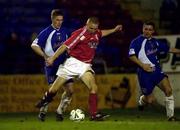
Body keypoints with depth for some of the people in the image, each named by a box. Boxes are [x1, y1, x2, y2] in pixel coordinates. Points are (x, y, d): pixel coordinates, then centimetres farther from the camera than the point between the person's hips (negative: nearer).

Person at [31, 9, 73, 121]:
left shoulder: (65, 31, 9)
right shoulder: (46, 32, -7)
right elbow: (34, 45, -11)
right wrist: (45, 56, -20)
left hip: (64, 64, 5)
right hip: (52, 65, -5)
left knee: (70, 90, -2)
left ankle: (60, 112, 13)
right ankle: (43, 111, 3)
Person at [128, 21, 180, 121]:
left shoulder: (155, 42, 13)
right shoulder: (137, 41, -5)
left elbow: (168, 49, 24)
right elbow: (131, 55, -13)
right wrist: (143, 65, -21)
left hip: (157, 71, 5)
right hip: (145, 73, -5)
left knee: (168, 90, -17)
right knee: (150, 100, 1)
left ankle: (171, 116, -7)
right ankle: (142, 100, 41)